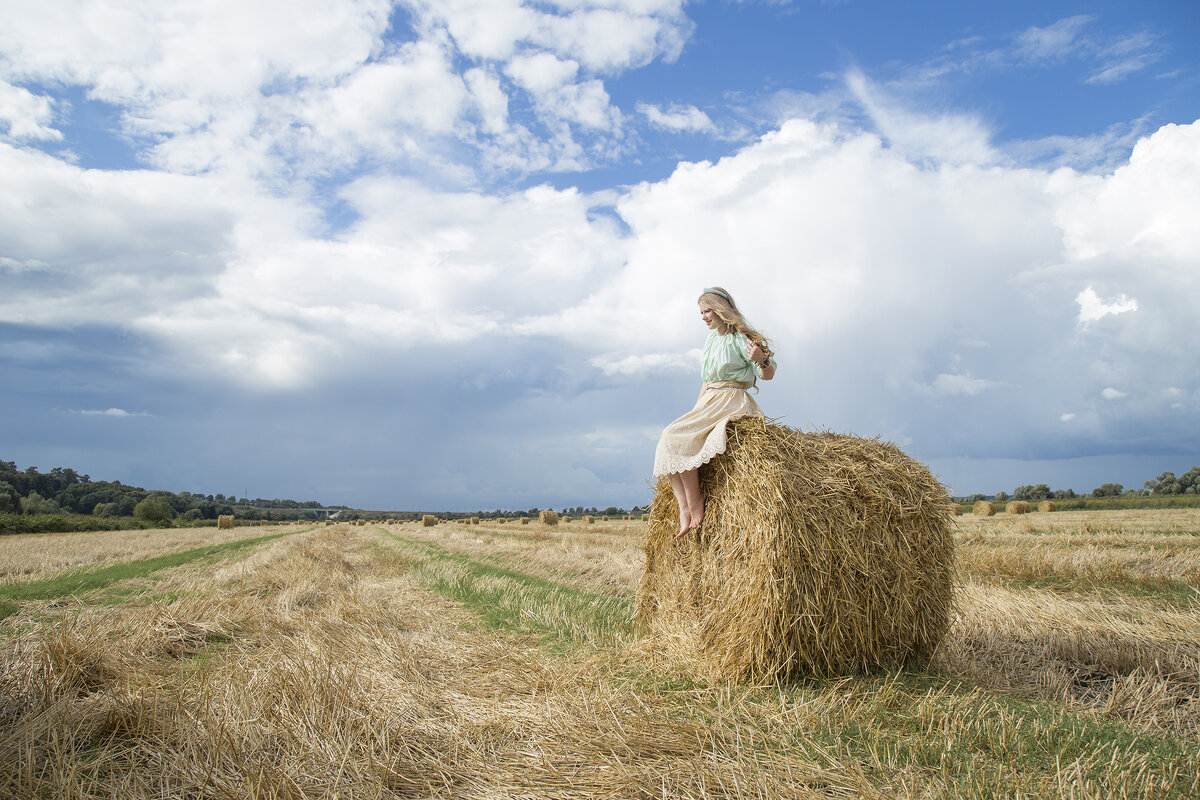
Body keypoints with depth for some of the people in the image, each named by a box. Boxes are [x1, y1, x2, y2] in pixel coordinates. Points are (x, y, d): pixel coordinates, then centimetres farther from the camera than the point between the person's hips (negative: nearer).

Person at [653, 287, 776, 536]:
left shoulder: (740, 337, -4)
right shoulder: (711, 339, 20)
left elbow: (768, 375, -9)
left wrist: (762, 359, -31)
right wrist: (695, 411, 16)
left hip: (732, 403, -8)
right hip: (708, 402, 8)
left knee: (678, 437, -25)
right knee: (667, 441, -11)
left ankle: (694, 504, -18)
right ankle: (683, 507, -16)